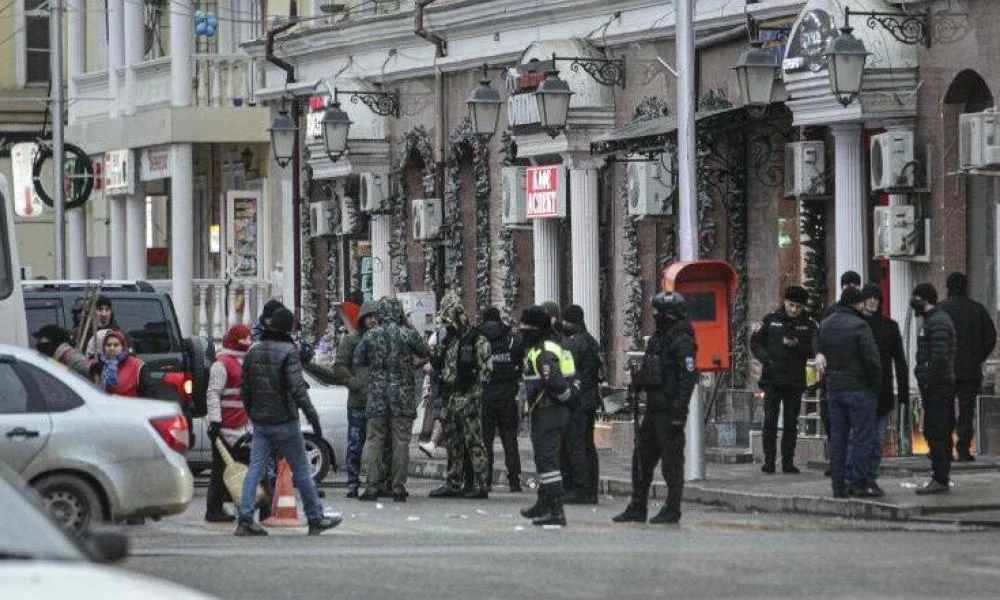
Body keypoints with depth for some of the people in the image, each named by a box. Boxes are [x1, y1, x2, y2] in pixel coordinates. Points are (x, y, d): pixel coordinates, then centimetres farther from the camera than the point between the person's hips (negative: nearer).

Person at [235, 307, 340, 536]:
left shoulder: (253, 352, 6)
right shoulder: (288, 352, -14)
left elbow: (244, 389, 12)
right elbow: (297, 388, -21)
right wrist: (312, 416, -18)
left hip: (260, 422, 5)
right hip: (284, 422, -5)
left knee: (254, 470, 3)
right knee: (301, 470, 6)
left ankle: (244, 519, -7)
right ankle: (316, 519, 14)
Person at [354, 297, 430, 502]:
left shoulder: (370, 335, -1)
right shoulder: (408, 334, -6)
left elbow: (357, 360, 7)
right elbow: (425, 352, 8)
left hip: (377, 397, 1)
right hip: (403, 397, -1)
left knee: (374, 442, 5)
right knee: (401, 443, 4)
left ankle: (372, 488, 1)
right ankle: (398, 489, 3)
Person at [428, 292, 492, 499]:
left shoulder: (476, 339, -8)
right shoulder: (447, 337, 16)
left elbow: (485, 368, -11)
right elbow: (437, 364, 20)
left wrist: (476, 395, -16)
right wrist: (440, 348, 0)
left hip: (468, 396, -8)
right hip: (450, 397, 8)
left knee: (473, 440, -8)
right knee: (453, 441, 12)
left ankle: (481, 485, -6)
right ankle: (453, 484, 19)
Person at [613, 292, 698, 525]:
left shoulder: (682, 342, -13)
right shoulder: (657, 339, 16)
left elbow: (687, 379, -18)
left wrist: (679, 413, -22)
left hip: (669, 411, -10)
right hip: (654, 408, 10)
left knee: (671, 461, -2)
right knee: (642, 458, 11)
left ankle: (672, 510, 4)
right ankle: (637, 508, 18)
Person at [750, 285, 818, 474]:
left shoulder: (809, 324, 5)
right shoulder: (770, 320, 5)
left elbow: (815, 350, -3)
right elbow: (755, 343, 6)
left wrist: (797, 345, -19)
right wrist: (766, 358, -10)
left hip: (795, 381, 1)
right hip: (772, 379, -1)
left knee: (791, 423, 4)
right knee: (770, 421, -4)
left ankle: (788, 461, 9)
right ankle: (769, 460, -1)